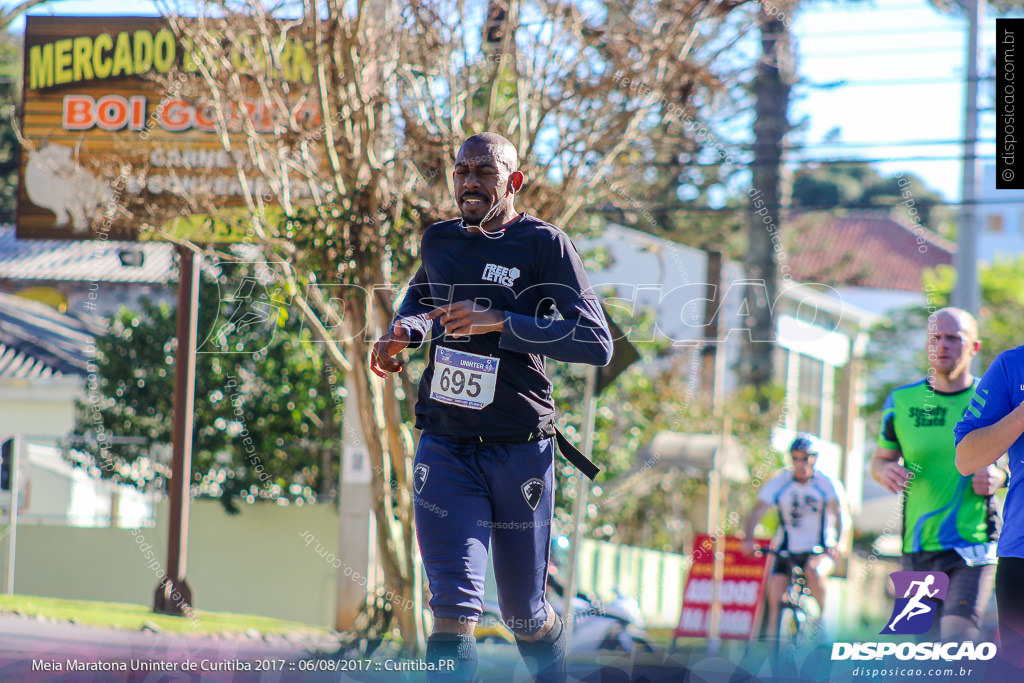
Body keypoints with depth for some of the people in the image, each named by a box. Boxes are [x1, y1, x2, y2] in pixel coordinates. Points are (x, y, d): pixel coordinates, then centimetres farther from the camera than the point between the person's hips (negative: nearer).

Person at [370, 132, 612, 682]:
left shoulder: (543, 244, -5)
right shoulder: (439, 241, 9)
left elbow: (597, 344, -15)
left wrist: (500, 323, -22)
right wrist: (401, 332, 11)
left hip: (520, 450, -2)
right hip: (445, 446, 2)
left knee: (525, 615, 11)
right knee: (453, 607, -15)